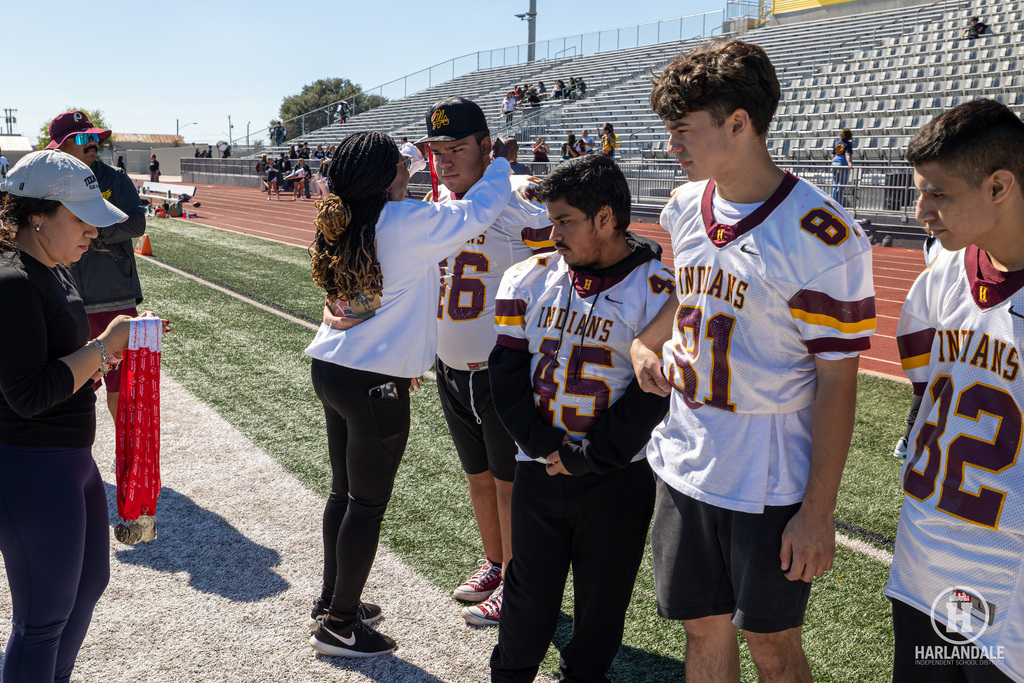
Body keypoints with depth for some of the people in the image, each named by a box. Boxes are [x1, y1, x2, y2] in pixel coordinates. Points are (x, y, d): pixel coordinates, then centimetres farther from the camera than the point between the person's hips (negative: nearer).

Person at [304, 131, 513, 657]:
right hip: (377, 384, -8)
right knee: (368, 503, 5)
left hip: (330, 371, 8)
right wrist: (501, 161, 9)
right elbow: (477, 210, -7)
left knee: (343, 491, 20)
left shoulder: (339, 224, 6)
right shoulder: (407, 222, -16)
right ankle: (339, 624, 18)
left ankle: (331, 602, 35)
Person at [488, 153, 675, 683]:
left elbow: (652, 394, -13)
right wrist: (541, 444, -10)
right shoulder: (530, 278, 2)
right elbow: (507, 370, 0)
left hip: (618, 478, -2)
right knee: (529, 593, 15)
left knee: (602, 598, 14)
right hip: (537, 469, 3)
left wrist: (587, 458, -14)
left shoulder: (657, 290, -10)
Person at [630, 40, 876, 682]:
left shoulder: (822, 234, -18)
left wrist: (819, 510, -14)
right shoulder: (685, 207, 2)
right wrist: (643, 343, 1)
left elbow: (837, 380, -15)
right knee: (705, 630, 19)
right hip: (684, 464, 6)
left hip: (771, 484, -6)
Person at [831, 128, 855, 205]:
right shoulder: (848, 144, -5)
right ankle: (838, 203, -6)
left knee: (835, 185, 10)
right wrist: (849, 163, -31)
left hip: (835, 164, 5)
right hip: (844, 165, -5)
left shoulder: (836, 143, 9)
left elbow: (833, 154, 11)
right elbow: (847, 154, -19)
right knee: (841, 185, -3)